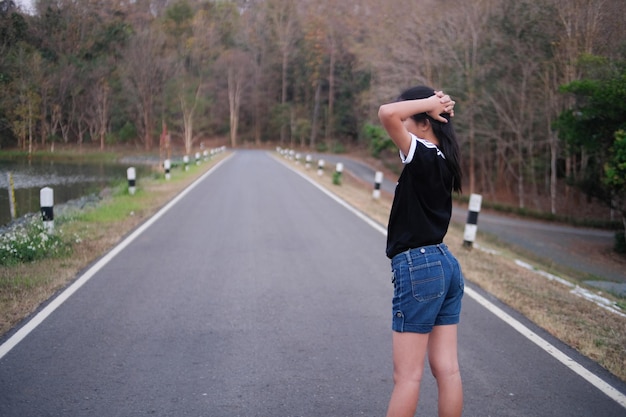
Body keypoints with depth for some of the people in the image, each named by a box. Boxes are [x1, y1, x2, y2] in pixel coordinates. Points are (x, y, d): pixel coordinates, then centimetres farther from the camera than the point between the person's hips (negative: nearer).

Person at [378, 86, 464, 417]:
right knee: (447, 370, 10)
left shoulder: (423, 158, -14)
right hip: (445, 265, 9)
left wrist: (429, 102, -12)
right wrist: (439, 109, 11)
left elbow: (386, 114, -27)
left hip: (419, 269, -9)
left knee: (407, 376, -1)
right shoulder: (442, 160, 11)